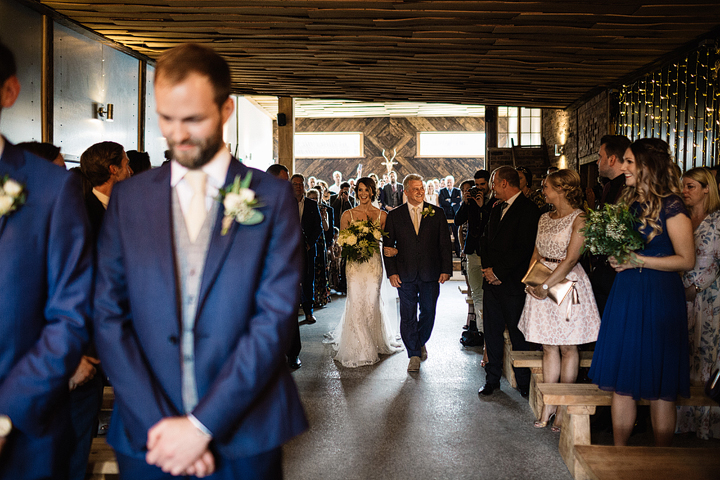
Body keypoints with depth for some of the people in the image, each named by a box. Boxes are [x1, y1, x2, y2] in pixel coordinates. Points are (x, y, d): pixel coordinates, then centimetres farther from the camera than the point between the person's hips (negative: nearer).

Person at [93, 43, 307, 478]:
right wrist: (157, 424, -11)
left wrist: (202, 425, -14)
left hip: (244, 437, -1)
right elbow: (109, 317, -2)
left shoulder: (272, 196, -4)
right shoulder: (128, 198, 3)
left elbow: (276, 318, -10)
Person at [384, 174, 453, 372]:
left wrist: (446, 269, -4)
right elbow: (388, 245, 3)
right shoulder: (395, 216, 3)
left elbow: (445, 244, 4)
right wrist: (391, 272, -5)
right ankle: (414, 354, 14)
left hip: (430, 273, 1)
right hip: (405, 274, -1)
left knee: (428, 312, 10)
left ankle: (421, 343, 36)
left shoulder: (437, 213, 4)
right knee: (408, 316, 3)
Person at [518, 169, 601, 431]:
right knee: (548, 347, 8)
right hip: (541, 285, 6)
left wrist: (545, 286, -19)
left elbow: (571, 259, -16)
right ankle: (548, 404, 15)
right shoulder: (544, 218, 12)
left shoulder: (579, 219, -9)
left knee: (567, 348, 3)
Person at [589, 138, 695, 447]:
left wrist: (638, 260, -16)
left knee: (659, 386, 2)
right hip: (625, 294, 7)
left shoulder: (670, 206, -10)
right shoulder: (630, 202, 11)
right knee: (621, 379, 9)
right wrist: (616, 257, 2)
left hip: (659, 297, -7)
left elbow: (686, 260, -12)